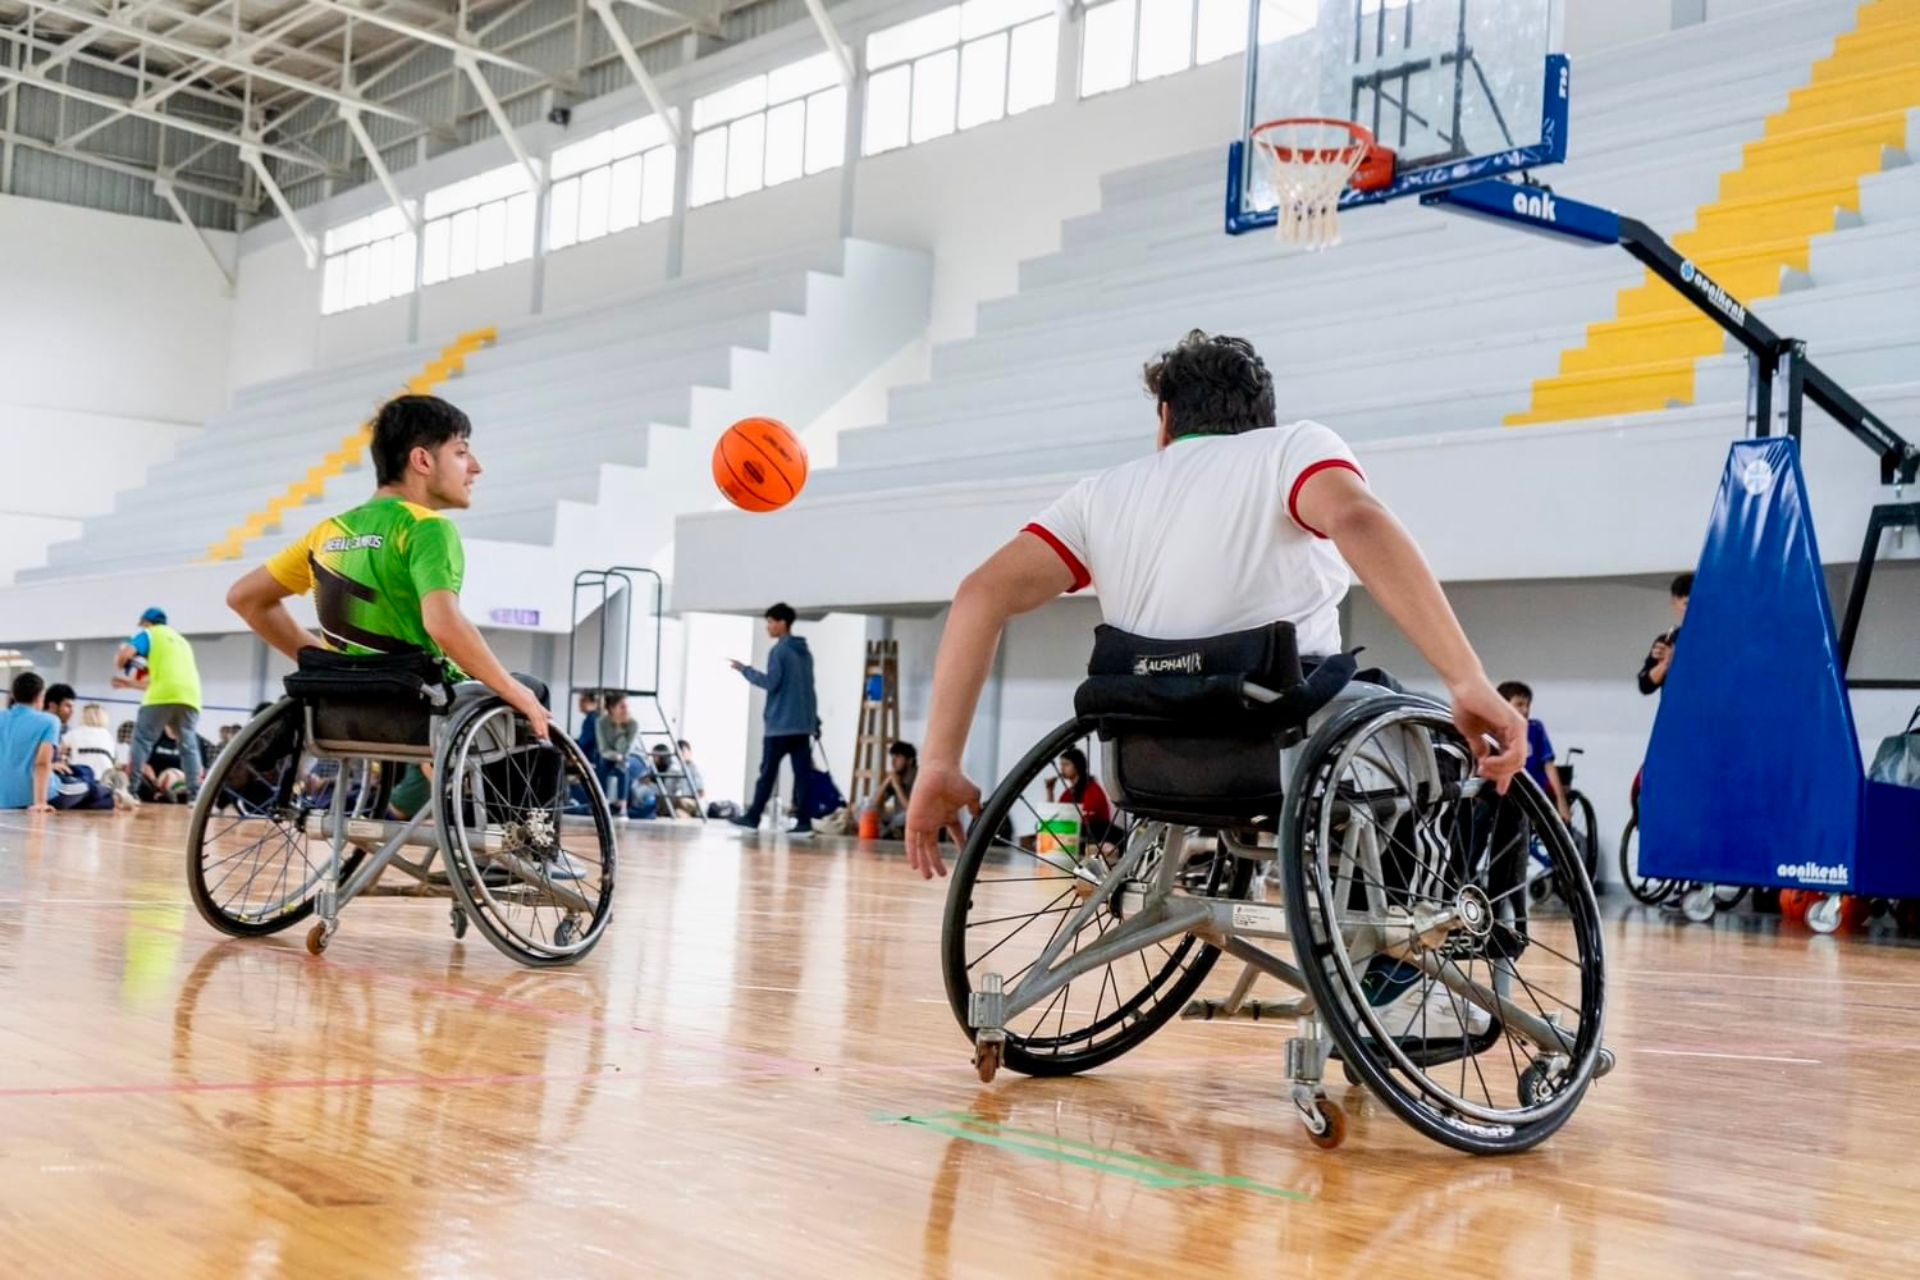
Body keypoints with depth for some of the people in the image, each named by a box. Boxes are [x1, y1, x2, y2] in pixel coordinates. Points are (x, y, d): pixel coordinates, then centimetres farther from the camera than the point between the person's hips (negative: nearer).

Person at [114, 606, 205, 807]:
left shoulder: (148, 634, 16)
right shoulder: (180, 640, 35)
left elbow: (124, 655, -1)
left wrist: (122, 664, 23)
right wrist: (130, 683, 42)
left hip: (163, 696, -5)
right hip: (190, 696, 5)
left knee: (142, 739, 1)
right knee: (189, 745, 5)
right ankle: (195, 794, -7)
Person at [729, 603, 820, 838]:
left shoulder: (779, 651, -9)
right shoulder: (805, 652, 16)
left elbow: (771, 682, -16)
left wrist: (745, 670, -5)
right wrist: (814, 718, 23)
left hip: (780, 723, -7)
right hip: (803, 723, 7)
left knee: (768, 772, 1)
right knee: (803, 773, 0)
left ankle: (753, 817, 8)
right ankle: (804, 821, -5)